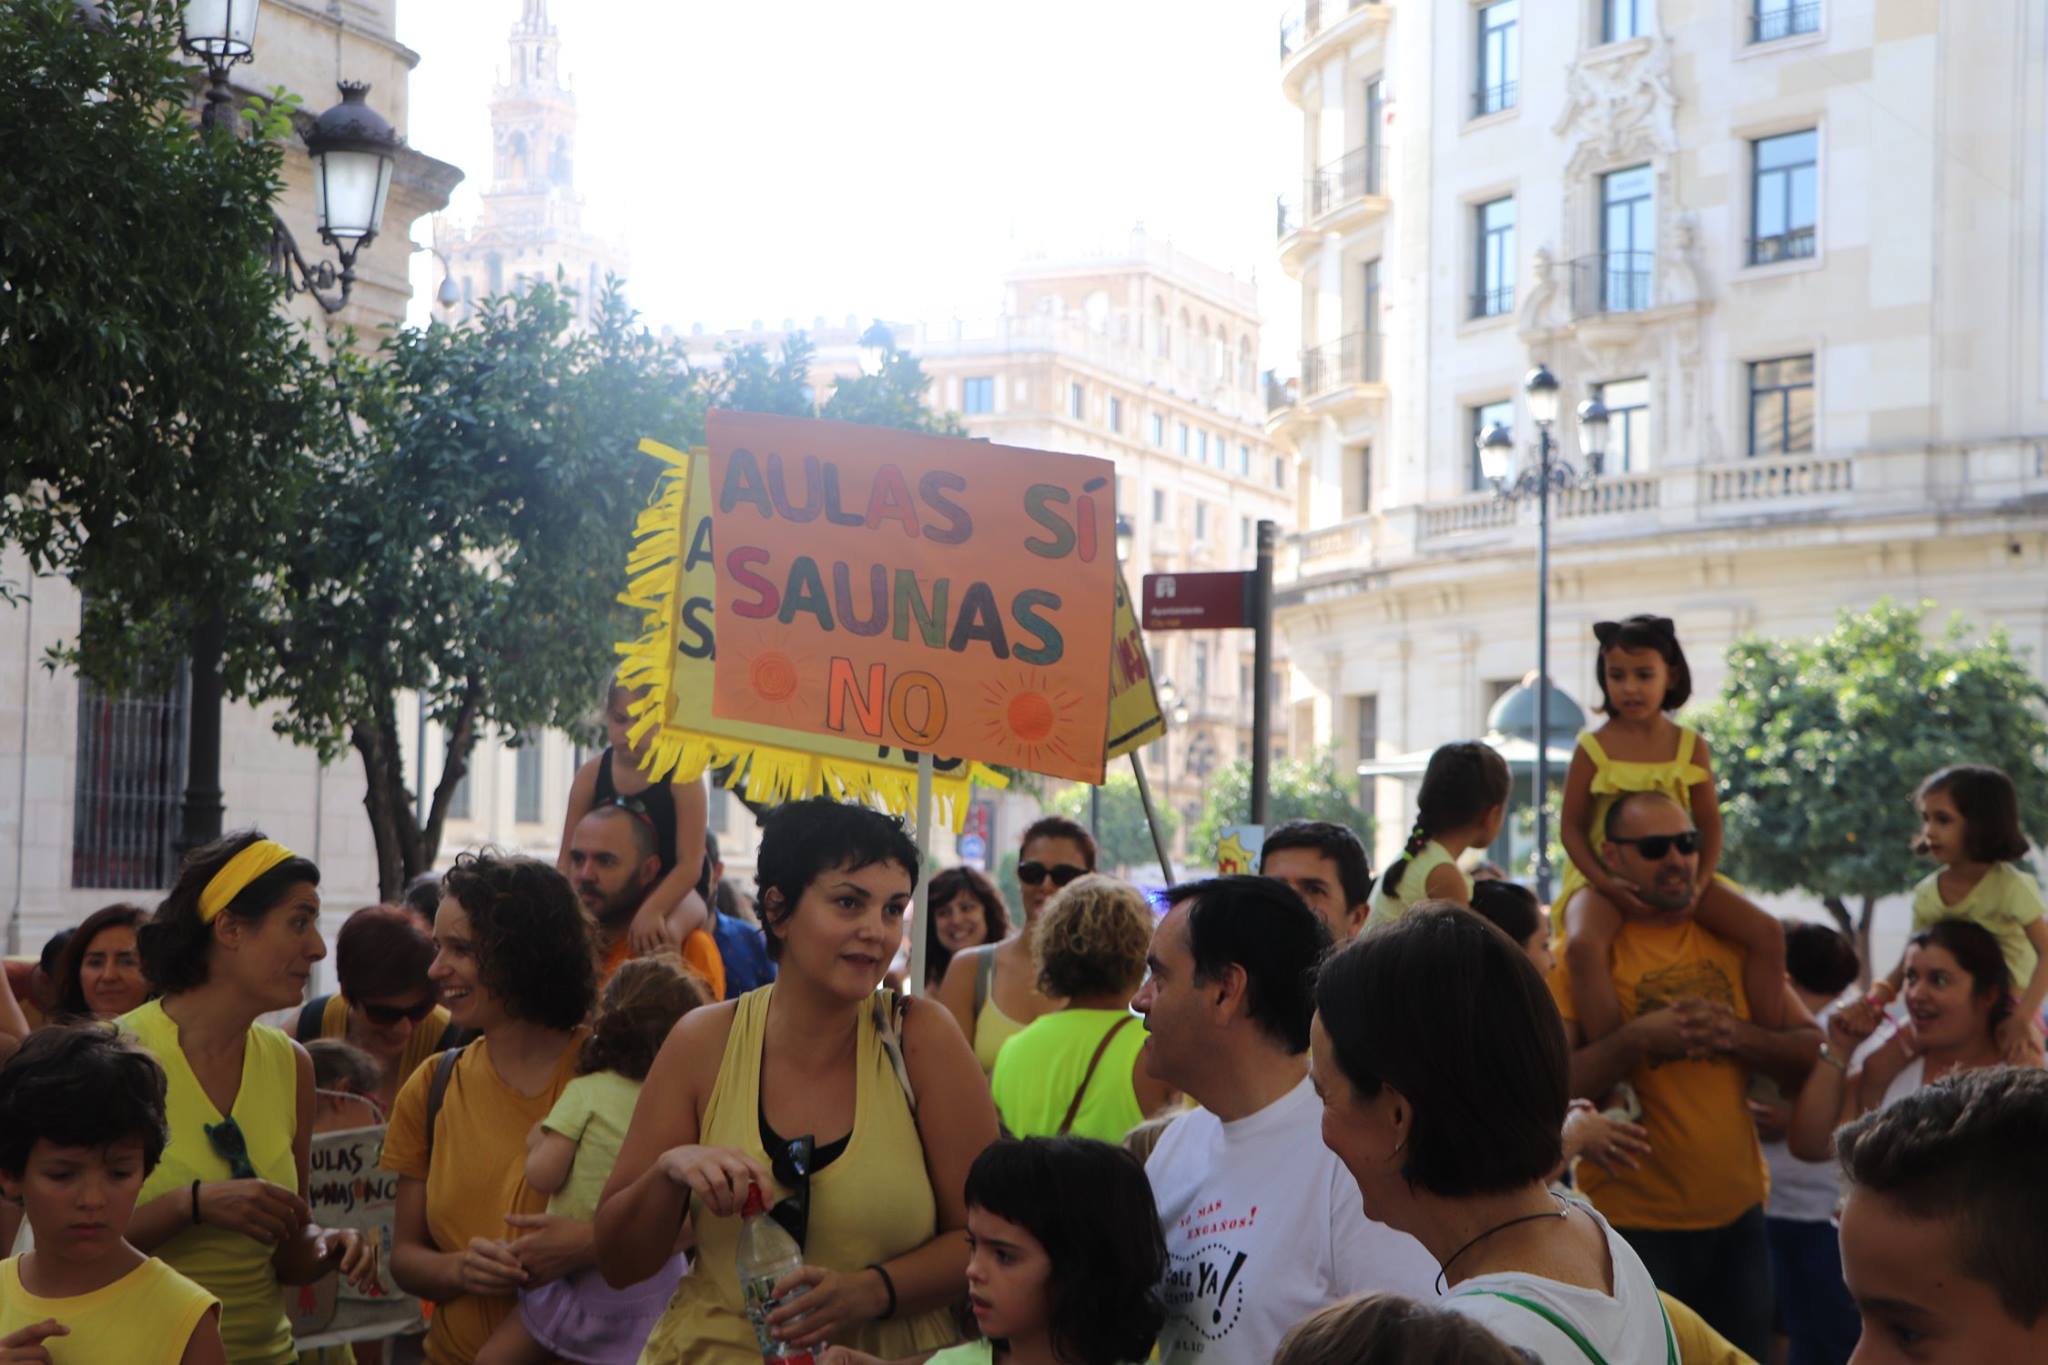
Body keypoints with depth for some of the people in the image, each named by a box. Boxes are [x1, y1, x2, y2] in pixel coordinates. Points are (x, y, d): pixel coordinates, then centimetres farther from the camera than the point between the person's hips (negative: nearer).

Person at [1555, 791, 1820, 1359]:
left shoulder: (1733, 938, 7)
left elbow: (1816, 1054, 4)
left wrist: (1738, 1034, -12)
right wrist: (1640, 1039, -23)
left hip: (1737, 1214, 4)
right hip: (1633, 1225, -4)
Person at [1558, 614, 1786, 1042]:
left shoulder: (1690, 745, 3)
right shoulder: (1593, 748, -5)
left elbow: (1709, 823, 4)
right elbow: (1572, 826, -5)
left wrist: (1698, 884, -12)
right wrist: (1606, 883, -19)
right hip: (1604, 875, -3)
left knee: (1767, 933, -11)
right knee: (1583, 944, -35)